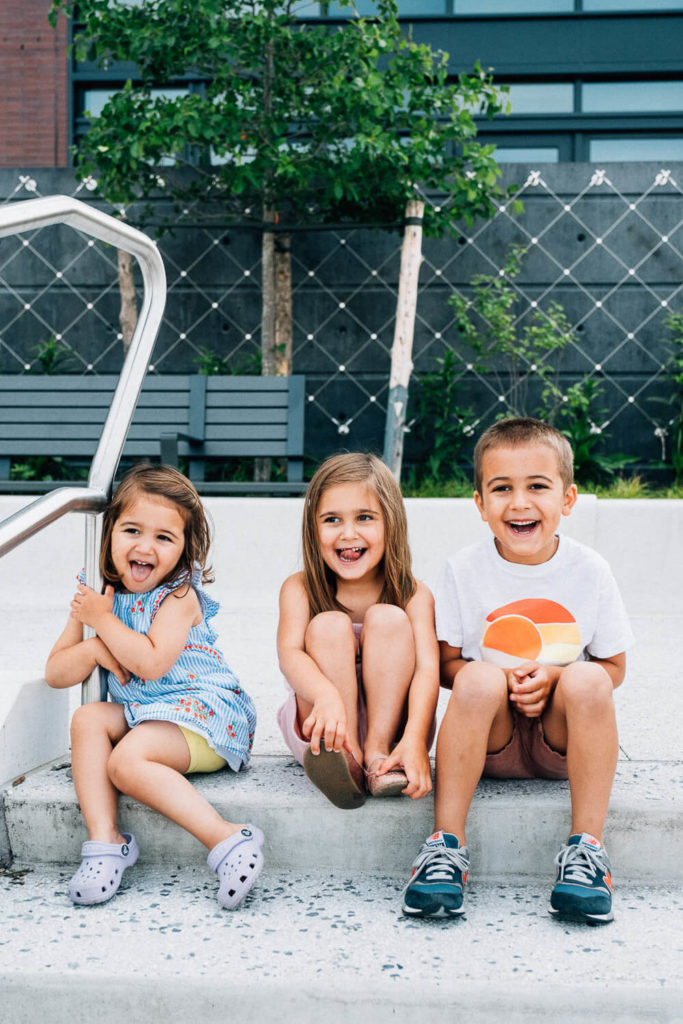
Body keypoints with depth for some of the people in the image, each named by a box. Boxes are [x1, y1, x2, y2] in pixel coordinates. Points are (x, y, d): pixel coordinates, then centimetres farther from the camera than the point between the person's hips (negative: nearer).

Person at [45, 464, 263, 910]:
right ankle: (104, 838, -24)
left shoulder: (179, 597, -8)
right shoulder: (97, 596, 10)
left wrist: (103, 620, -13)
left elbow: (151, 663, -23)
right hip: (138, 714, 7)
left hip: (201, 709, -7)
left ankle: (229, 839, -34)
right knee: (88, 718, -19)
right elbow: (55, 672, 10)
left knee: (127, 760, -30)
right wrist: (94, 650, -10)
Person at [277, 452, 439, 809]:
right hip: (323, 723, 1)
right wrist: (327, 696, -47)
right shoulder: (300, 589, -5)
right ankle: (347, 759, -33)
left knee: (388, 618, -20)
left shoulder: (413, 595, -7)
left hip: (388, 720, 0)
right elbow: (289, 653, -23)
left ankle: (378, 752, -25)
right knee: (329, 625, -23)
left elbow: (427, 667, -22)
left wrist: (414, 739, -41)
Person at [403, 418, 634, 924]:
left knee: (587, 681, -30)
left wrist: (551, 677, -18)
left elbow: (613, 667, 1)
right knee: (479, 678, -31)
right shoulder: (464, 570, -4)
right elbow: (446, 663, 0)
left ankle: (587, 847, -24)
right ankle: (447, 844, -27)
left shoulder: (589, 570, -4)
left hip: (563, 737, 0)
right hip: (490, 741, 0)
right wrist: (503, 679, -21)